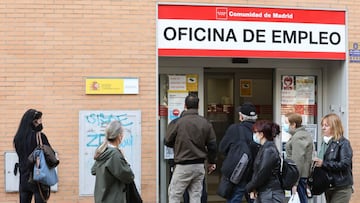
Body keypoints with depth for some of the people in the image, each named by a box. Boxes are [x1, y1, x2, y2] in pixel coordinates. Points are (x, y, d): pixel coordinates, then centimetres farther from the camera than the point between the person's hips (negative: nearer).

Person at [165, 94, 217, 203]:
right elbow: (212, 145, 5)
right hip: (200, 166, 4)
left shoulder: (179, 122, -12)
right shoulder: (206, 123, 0)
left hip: (183, 166, -4)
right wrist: (212, 162, 19)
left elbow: (167, 141, -3)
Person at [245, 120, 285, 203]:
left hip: (271, 196, -9)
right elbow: (256, 171, 12)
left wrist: (250, 187, -5)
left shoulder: (269, 150, -16)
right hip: (262, 194, 9)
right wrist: (253, 189, -2)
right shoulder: (264, 148, 13)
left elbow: (262, 174, -19)